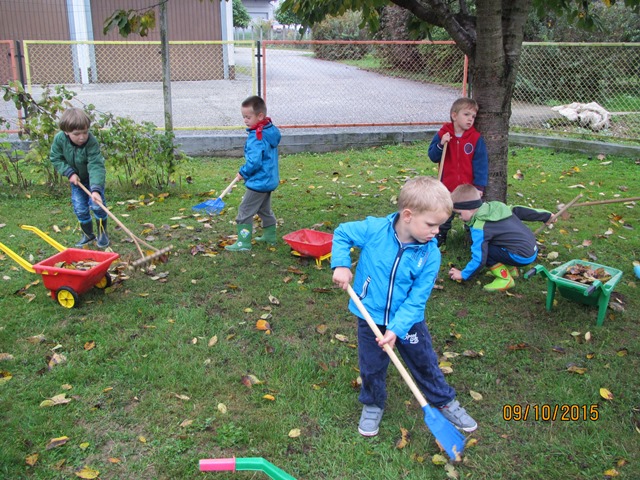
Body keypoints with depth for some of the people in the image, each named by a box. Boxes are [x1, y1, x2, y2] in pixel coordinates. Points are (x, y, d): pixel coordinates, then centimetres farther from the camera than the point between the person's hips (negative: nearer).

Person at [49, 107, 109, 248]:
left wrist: (96, 189, -49)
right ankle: (88, 235, 23)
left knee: (97, 204, -8)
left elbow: (96, 167, -39)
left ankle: (102, 233, 14)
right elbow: (55, 158, -8)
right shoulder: (59, 139, -23)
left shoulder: (92, 142, -34)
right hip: (77, 179, 3)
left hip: (94, 178, -3)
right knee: (80, 209, 4)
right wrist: (70, 172, -21)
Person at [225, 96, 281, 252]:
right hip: (270, 179, 10)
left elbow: (254, 162, -28)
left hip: (258, 182, -10)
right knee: (265, 210, 24)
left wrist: (243, 173, -10)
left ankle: (244, 242, 1)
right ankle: (270, 236, 35)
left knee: (245, 211, -2)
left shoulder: (257, 137, -24)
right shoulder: (271, 131, 6)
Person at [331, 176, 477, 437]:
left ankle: (445, 401, 43)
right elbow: (341, 234, -4)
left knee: (426, 364, 18)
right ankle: (373, 405, 44)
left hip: (409, 320, 1)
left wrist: (396, 329, -24)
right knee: (371, 368, 17)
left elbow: (417, 299, -17)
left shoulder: (430, 254, -18)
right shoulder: (373, 229, -21)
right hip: (371, 318, 0)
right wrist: (341, 264, -16)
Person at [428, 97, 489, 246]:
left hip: (469, 188, -1)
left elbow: (481, 163, -9)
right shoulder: (443, 134, -5)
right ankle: (440, 236, 35)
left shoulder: (476, 138, -9)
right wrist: (440, 144, -22)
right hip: (447, 187, 1)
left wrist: (479, 186, -12)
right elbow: (433, 157, -4)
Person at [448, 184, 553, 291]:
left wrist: (463, 275, -5)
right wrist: (546, 216, 28)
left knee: (484, 249, -11)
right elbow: (518, 211, 16)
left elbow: (479, 258, -18)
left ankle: (505, 279, -4)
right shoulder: (495, 206, 5)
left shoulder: (480, 228, -17)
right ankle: (511, 269, 22)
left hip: (522, 257, -9)